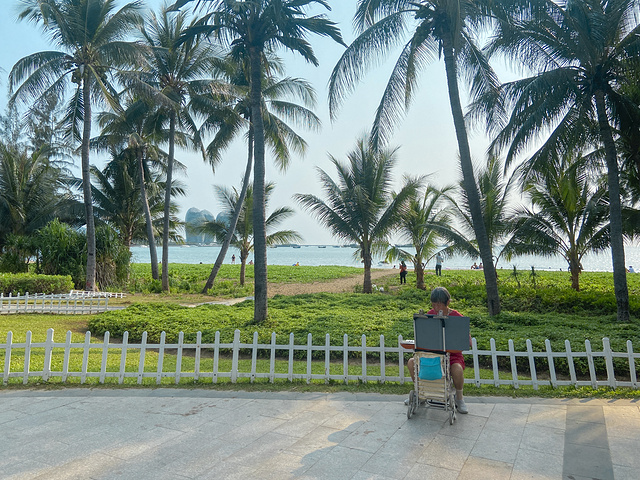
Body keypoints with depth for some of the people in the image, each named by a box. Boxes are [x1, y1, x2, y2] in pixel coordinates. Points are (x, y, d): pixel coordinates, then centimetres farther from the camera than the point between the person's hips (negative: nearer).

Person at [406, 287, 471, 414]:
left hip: (452, 354, -4)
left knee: (457, 369, -36)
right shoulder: (430, 314, 2)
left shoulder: (456, 316, -10)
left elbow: (468, 342, -12)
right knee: (411, 362, -18)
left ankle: (459, 398, -3)